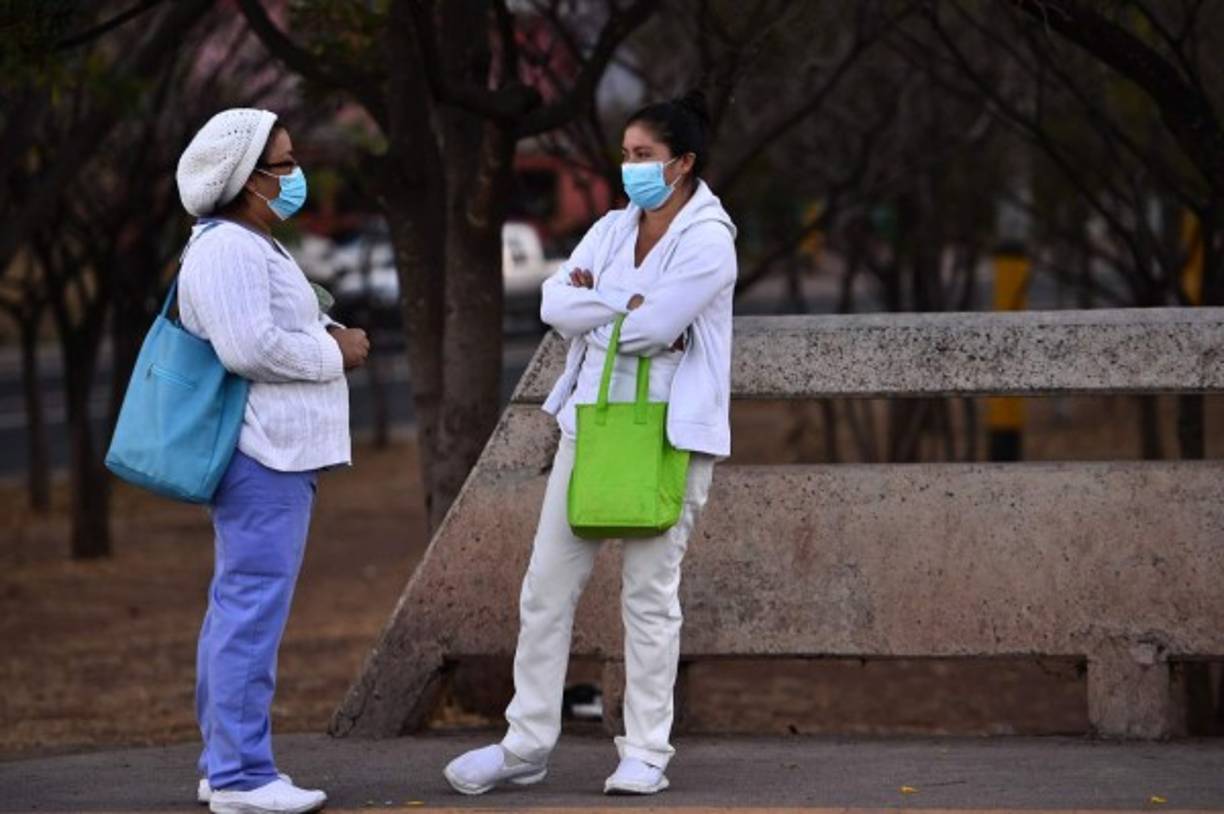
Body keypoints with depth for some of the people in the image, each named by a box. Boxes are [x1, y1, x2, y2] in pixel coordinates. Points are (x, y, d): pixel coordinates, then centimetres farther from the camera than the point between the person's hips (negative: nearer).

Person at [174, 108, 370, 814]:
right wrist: (333, 352, -13)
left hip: (277, 455, 12)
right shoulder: (228, 249, -15)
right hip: (262, 456, -12)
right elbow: (249, 347, -25)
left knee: (240, 610, 14)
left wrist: (332, 335, 9)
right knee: (254, 612, -11)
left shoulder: (255, 246, 20)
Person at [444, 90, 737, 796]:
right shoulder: (612, 229, 11)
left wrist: (594, 302, -4)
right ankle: (526, 744, 10)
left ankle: (647, 753, 8)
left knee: (651, 594, -1)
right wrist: (631, 304, -13)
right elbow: (556, 305, -2)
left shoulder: (709, 241, -9)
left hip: (667, 438, -6)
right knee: (548, 586, 4)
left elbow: (653, 326, -20)